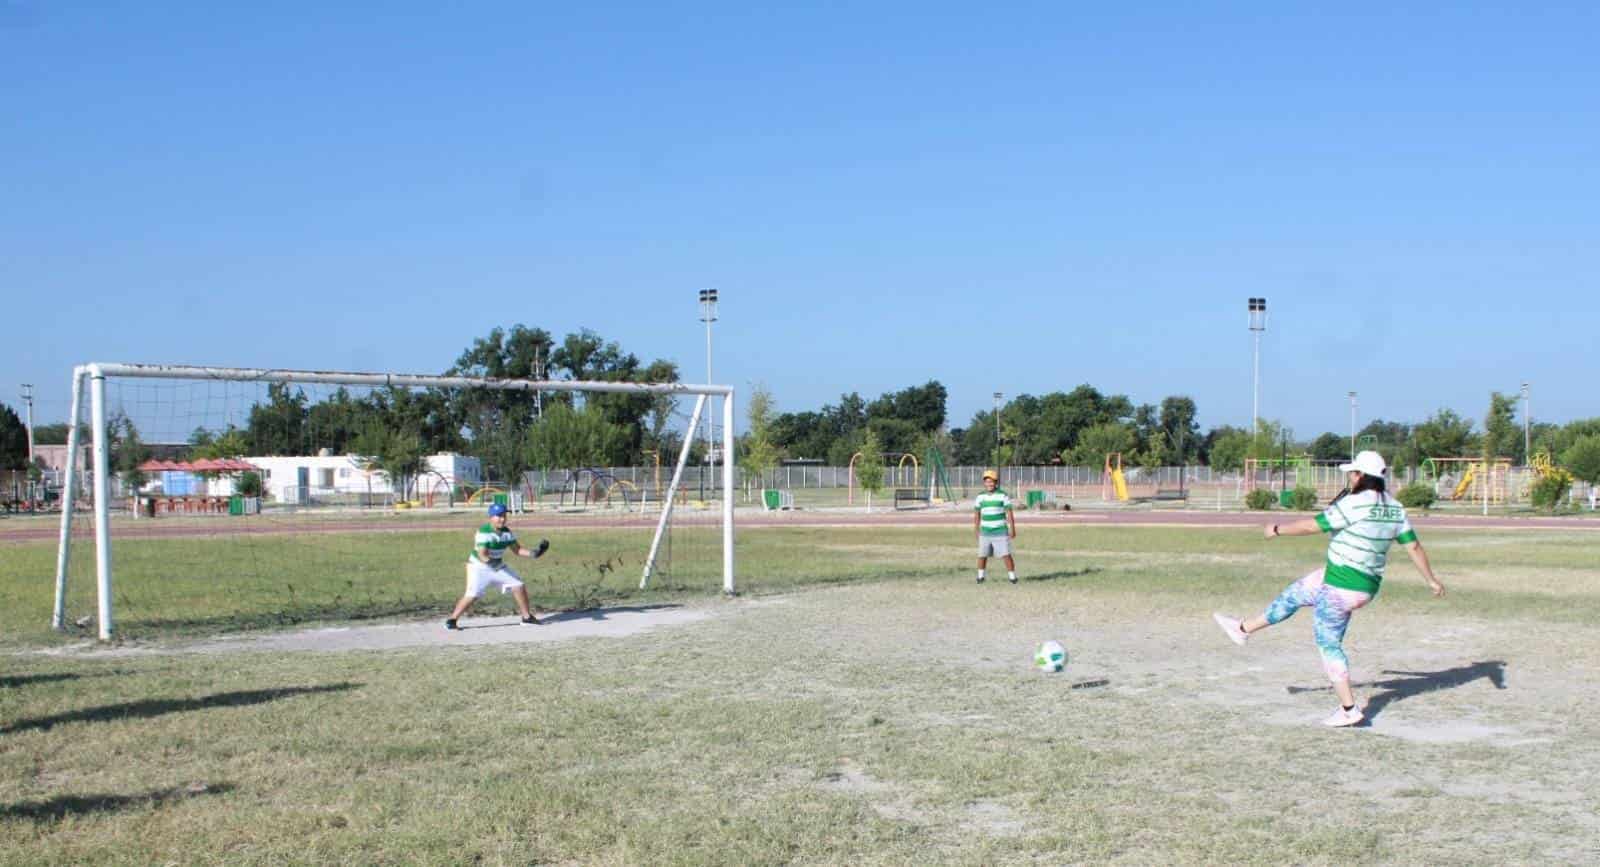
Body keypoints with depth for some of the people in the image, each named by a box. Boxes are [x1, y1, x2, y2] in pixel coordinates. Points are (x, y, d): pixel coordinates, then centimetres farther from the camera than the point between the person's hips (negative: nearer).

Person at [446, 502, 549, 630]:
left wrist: (533, 553, -9)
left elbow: (517, 549, 5)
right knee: (472, 595, -19)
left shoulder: (507, 532, -2)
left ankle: (527, 616, 15)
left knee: (519, 586, 0)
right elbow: (482, 555, -30)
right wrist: (489, 561, -50)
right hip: (479, 567, -7)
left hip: (499, 567, 7)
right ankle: (452, 620, -5)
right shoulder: (484, 532, -23)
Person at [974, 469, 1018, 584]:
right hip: (985, 531, 3)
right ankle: (981, 575, 22)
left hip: (1000, 531, -3)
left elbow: (1010, 513, -4)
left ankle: (1012, 576, 1)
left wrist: (1012, 529, -6)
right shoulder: (980, 497, 5)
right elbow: (977, 514, 13)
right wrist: (976, 530, 13)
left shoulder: (1002, 496, -5)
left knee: (1006, 554, -8)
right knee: (982, 555, 4)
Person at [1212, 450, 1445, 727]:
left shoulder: (1355, 503, -19)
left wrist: (1277, 529, 0)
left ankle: (1349, 709, 6)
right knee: (1293, 595, 22)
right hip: (1368, 585, 8)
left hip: (1341, 586, -8)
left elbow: (1312, 526, -14)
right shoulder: (1394, 508, 3)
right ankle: (1244, 629, 36)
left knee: (1328, 644, 4)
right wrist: (1431, 580, 15)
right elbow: (1413, 546, 6)